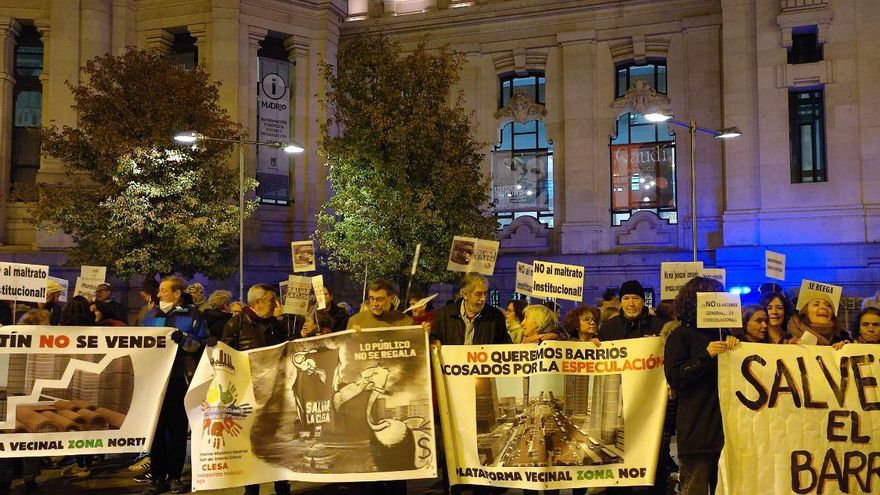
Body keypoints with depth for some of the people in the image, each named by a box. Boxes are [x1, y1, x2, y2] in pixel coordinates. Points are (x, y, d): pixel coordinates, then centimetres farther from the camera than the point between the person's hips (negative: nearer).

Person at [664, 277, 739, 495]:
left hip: (725, 426, 5)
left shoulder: (722, 334, 16)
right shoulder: (681, 336, 0)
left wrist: (734, 347, 0)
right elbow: (674, 378, -9)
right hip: (697, 430, -5)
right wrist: (706, 355, -16)